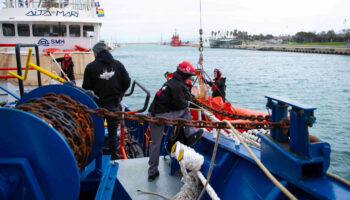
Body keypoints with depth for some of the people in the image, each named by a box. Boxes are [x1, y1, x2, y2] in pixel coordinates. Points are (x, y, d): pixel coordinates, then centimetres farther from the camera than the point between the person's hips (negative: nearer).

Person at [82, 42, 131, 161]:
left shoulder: (91, 67, -10)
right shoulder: (118, 64, -2)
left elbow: (86, 87, -7)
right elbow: (127, 82, 2)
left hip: (97, 105, -2)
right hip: (114, 105, 2)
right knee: (113, 132, 13)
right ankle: (113, 156, 17)